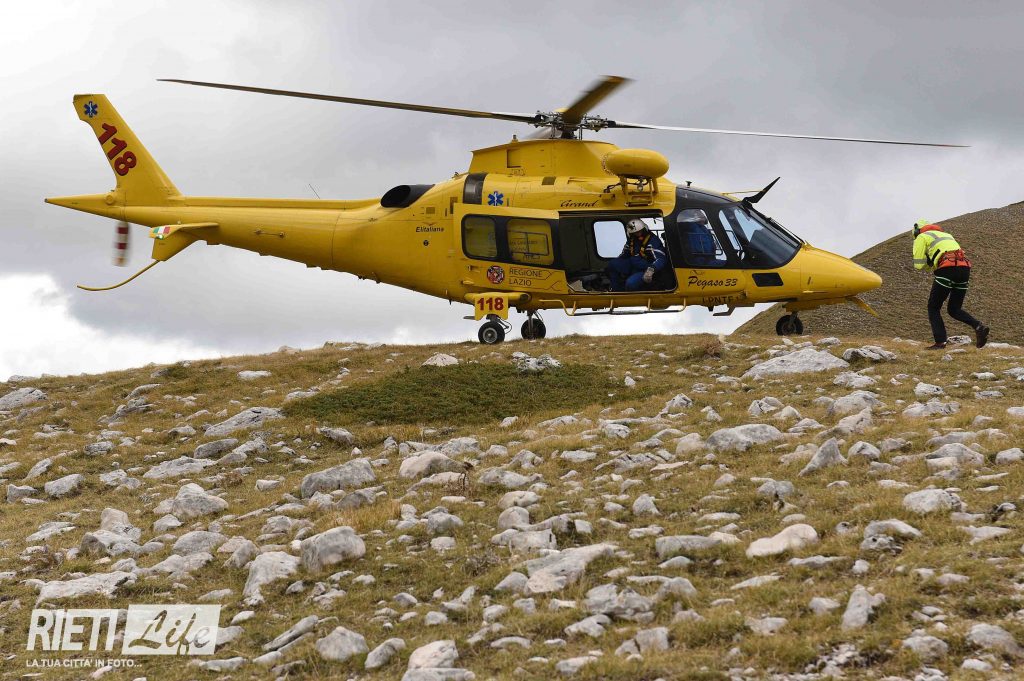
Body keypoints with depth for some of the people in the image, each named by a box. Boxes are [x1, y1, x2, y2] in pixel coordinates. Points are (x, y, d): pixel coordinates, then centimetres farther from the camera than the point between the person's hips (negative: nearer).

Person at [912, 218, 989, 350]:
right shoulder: (946, 235, 35)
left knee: (933, 307, 7)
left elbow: (919, 264, 2)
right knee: (955, 309, 16)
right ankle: (979, 327, -7)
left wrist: (929, 265, 23)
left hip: (947, 269, -6)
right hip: (965, 267, 6)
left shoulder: (922, 237, 13)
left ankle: (940, 341, -5)